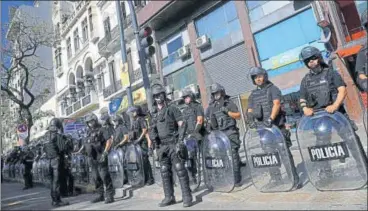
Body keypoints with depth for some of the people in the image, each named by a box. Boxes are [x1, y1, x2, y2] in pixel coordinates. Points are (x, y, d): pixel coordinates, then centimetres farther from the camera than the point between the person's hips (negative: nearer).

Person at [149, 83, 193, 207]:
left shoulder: (172, 108, 0)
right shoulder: (153, 113, 14)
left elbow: (181, 125, -5)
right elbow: (152, 129, 21)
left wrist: (180, 141, -14)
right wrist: (152, 134, -2)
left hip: (173, 143, -5)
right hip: (161, 146, 6)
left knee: (180, 170, -6)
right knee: (165, 172, 8)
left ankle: (187, 196, 1)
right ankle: (169, 197, 18)